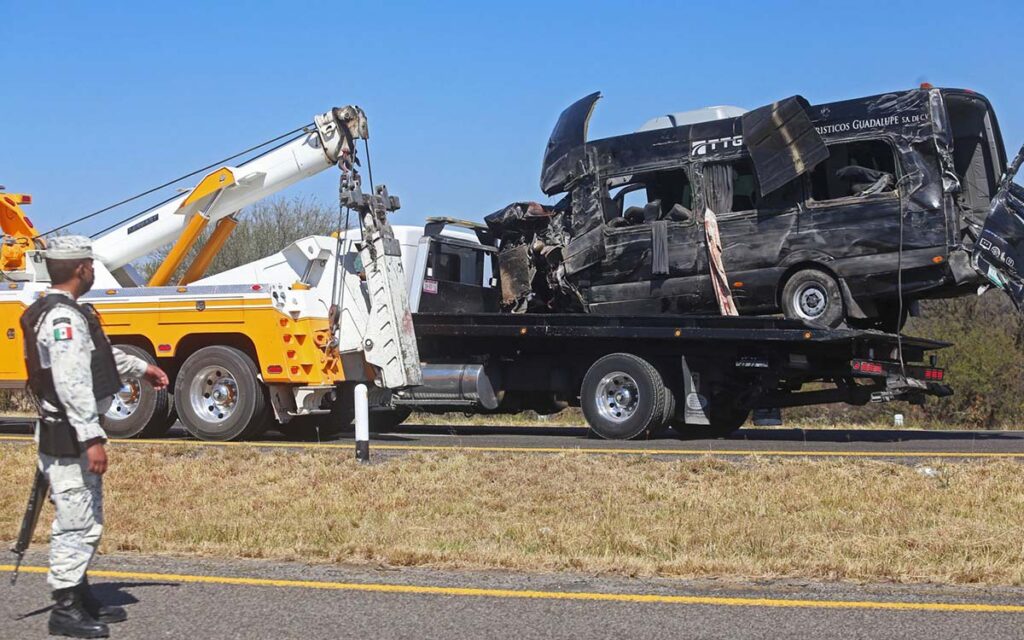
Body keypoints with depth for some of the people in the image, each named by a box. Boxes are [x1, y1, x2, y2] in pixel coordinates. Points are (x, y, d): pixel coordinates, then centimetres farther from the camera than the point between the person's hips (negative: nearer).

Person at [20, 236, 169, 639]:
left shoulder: (62, 313, 15)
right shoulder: (63, 318, -19)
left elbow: (99, 353, 33)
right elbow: (73, 385, -26)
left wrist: (141, 368, 44)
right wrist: (92, 439, -28)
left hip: (67, 434, 11)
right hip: (69, 436, -11)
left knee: (86, 521, 19)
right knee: (77, 523, -6)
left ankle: (80, 597, 29)